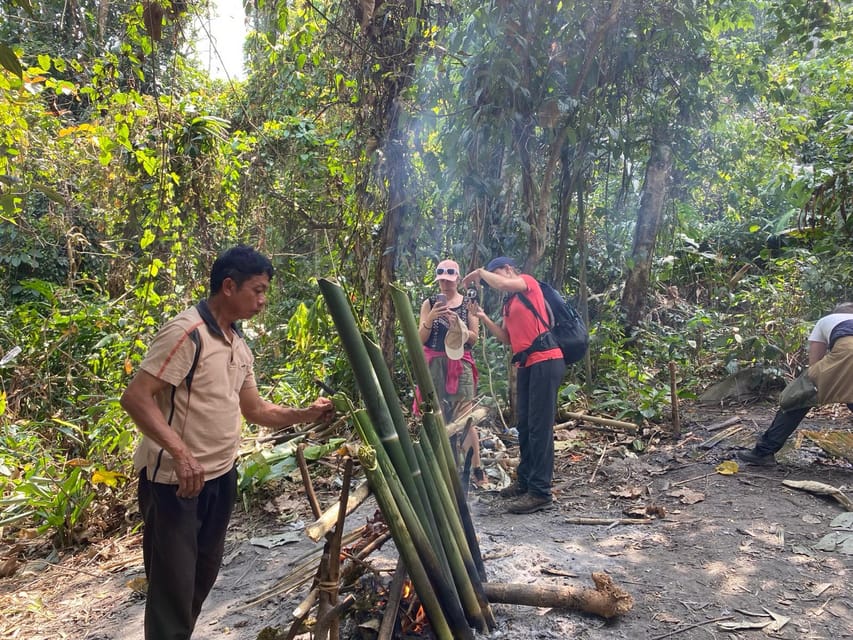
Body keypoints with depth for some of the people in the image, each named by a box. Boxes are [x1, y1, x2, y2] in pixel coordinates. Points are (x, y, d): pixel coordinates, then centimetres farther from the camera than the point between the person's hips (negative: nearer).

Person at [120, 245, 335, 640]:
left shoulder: (239, 345, 9)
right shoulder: (186, 333, -19)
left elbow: (255, 409, 14)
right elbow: (135, 397, -24)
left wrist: (306, 414, 2)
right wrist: (180, 453, -31)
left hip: (221, 476, 9)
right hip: (175, 480, -8)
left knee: (203, 577, 20)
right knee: (174, 586, 2)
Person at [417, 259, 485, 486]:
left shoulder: (468, 304, 7)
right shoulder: (429, 303, 8)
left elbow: (473, 338, 4)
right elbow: (421, 339, 3)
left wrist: (457, 325, -14)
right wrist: (430, 318, -14)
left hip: (460, 364, -1)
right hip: (434, 364, 1)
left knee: (464, 416, -8)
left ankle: (476, 468, -3)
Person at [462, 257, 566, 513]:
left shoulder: (528, 282, -1)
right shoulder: (508, 303, 22)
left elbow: (503, 284, -22)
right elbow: (506, 338, 18)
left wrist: (480, 272, -6)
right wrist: (484, 318, 9)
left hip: (545, 361, -9)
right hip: (526, 365, 9)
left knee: (539, 427, -10)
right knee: (523, 425, 13)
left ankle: (540, 492, -8)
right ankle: (524, 481, 24)